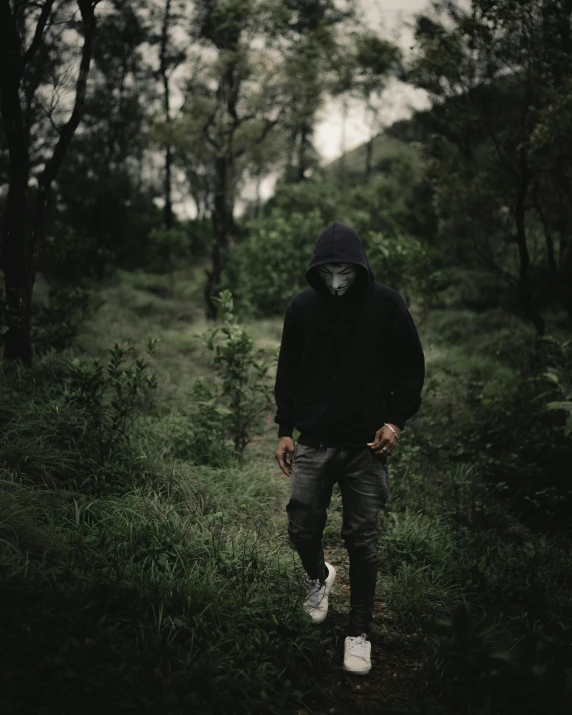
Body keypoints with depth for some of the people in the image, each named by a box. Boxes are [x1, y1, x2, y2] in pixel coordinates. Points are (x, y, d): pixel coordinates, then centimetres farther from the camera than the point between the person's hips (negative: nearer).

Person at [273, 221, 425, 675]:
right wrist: (285, 429, 5)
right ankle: (318, 575, 39)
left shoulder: (387, 304, -6)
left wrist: (396, 420, -8)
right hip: (314, 443, 2)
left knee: (362, 541, 3)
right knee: (302, 529, 5)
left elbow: (411, 368, 2)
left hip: (367, 446, -2)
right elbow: (288, 373, 9)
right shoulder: (302, 306, 1)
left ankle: (360, 632, 18)